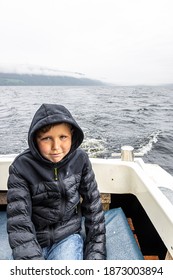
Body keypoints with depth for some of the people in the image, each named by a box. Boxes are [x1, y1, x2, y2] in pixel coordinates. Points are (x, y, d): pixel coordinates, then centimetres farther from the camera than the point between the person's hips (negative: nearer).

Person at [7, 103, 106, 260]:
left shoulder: (80, 159, -12)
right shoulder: (21, 168, -18)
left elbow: (93, 205, -4)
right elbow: (19, 223, -19)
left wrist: (96, 252, -4)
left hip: (68, 236, 1)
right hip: (33, 240, 0)